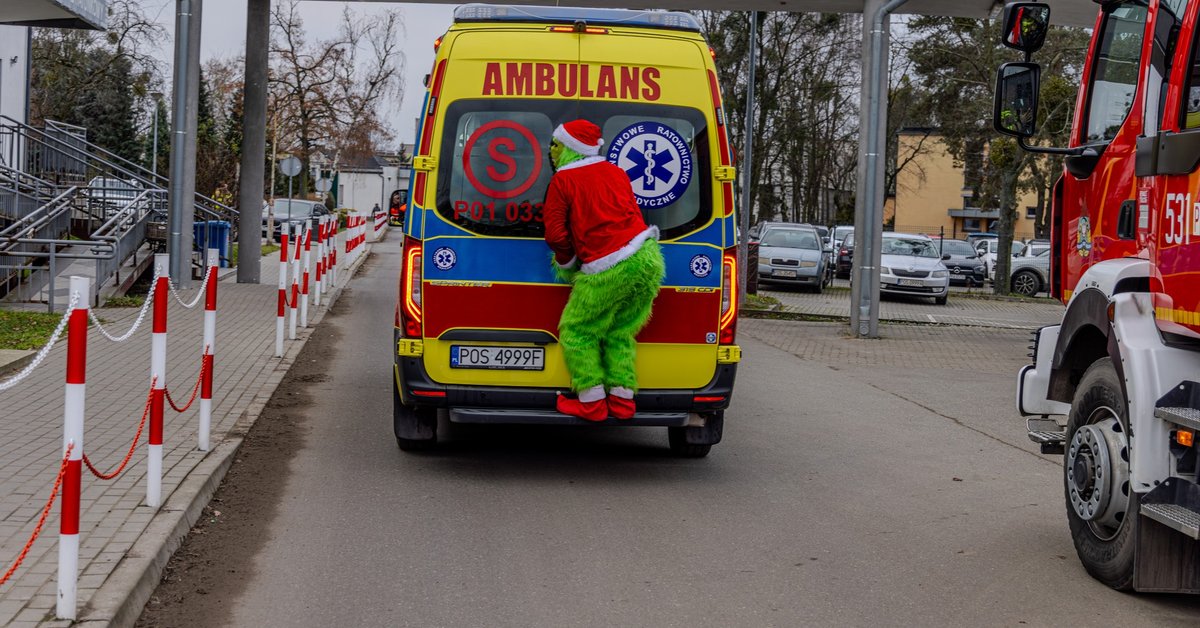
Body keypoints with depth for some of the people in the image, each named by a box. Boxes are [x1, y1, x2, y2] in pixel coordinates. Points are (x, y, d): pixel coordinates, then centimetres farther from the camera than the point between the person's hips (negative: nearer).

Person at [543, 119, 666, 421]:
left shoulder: (562, 181, 0)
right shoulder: (615, 172, 18)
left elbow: (556, 235, -3)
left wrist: (567, 264, 14)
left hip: (607, 271, -7)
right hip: (647, 258, 7)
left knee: (577, 332, 7)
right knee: (619, 333, 18)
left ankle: (591, 402, 3)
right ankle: (622, 399, 12)